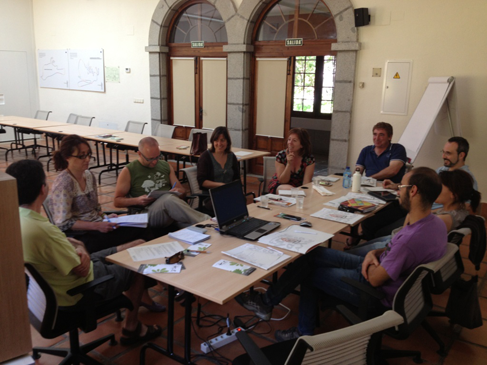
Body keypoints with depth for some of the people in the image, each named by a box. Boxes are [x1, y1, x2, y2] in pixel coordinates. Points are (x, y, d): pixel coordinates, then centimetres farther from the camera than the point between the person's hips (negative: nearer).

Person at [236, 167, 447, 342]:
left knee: (308, 270, 1)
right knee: (313, 256, 7)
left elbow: (375, 279, -25)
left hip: (378, 294, -9)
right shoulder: (435, 222, -4)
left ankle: (266, 302, 26)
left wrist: (371, 257, -4)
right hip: (380, 268, 9)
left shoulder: (412, 238, -34)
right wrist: (376, 253, -6)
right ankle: (304, 333, 16)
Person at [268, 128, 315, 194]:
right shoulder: (281, 156, -13)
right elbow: (282, 181, -12)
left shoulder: (310, 159, -12)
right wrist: (289, 164, -27)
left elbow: (306, 182, -14)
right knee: (289, 189, -35)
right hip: (280, 185, -1)